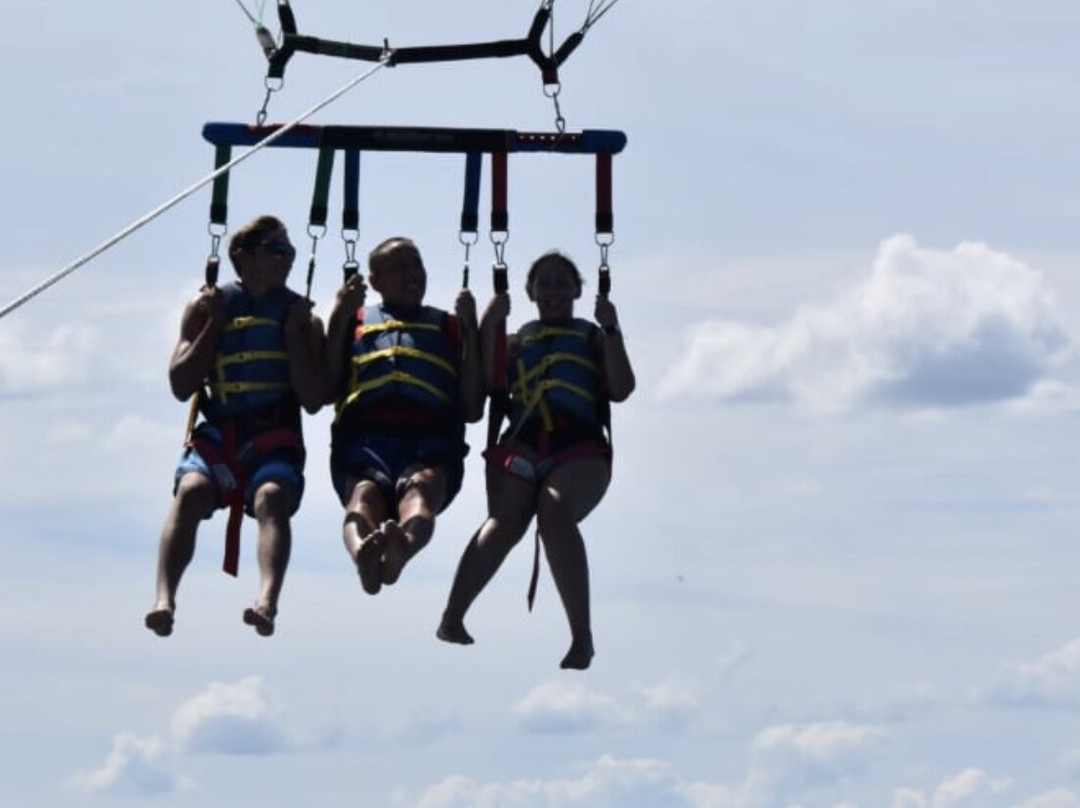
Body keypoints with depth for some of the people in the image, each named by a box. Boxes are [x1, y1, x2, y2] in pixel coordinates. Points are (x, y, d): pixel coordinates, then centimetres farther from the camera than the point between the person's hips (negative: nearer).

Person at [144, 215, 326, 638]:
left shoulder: (300, 314, 13)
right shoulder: (208, 306, 14)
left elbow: (314, 400, 3)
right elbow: (181, 386, 5)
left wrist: (294, 333, -1)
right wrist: (215, 324, 1)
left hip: (276, 436, -1)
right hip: (217, 433, 1)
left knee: (272, 496, -33)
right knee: (190, 491, -31)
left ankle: (267, 599, -57)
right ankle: (164, 599, -47)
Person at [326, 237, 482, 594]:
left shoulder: (449, 326, 30)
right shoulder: (356, 320, 31)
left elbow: (473, 410, 17)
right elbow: (329, 389, 14)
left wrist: (471, 329, 13)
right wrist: (339, 317, 11)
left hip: (430, 441, 0)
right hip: (364, 437, 0)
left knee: (424, 484, -37)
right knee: (366, 491, -36)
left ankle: (402, 545, -71)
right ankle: (364, 553, -69)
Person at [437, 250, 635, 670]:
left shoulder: (593, 337, 25)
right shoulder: (517, 341, 29)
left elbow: (621, 389, 8)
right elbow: (488, 381, 10)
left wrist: (611, 329, 2)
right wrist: (488, 325, 5)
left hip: (580, 448, -2)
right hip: (522, 442, 2)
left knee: (555, 511, -33)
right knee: (505, 520, -28)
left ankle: (582, 637, -35)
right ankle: (452, 617, -42)